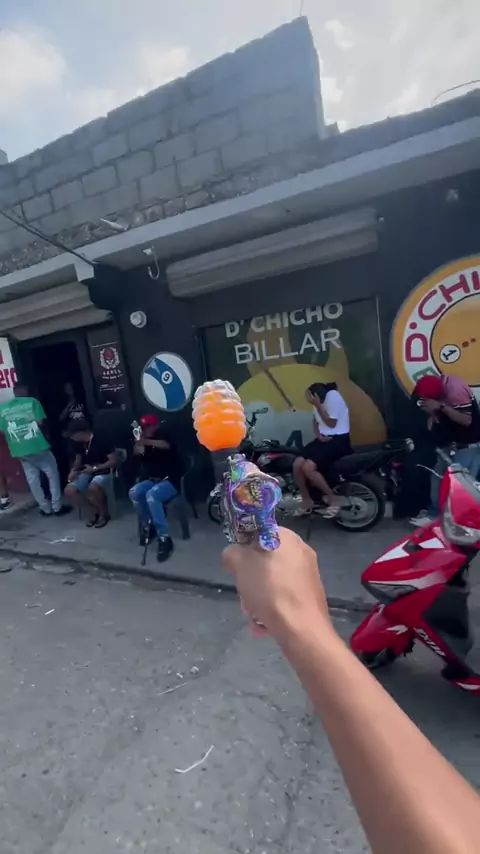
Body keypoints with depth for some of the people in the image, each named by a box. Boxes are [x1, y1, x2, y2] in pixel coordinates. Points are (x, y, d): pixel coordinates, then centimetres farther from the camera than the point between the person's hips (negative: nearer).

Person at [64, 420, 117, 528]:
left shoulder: (102, 440, -17)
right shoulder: (79, 443, 5)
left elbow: (113, 461, -16)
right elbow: (78, 459, 18)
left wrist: (95, 468, -20)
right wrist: (74, 470, -4)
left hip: (104, 471, -7)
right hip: (87, 472, 7)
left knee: (93, 488, -39)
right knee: (69, 491, -16)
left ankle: (104, 513, -9)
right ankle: (96, 510, 3)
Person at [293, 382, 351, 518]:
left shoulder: (333, 396, -19)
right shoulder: (319, 400, 4)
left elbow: (331, 423, -17)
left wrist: (317, 405, -22)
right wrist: (319, 435, -4)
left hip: (338, 440, -8)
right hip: (324, 438, 8)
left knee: (308, 467, -25)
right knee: (297, 465, -11)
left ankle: (333, 498, -7)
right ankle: (306, 500, 8)